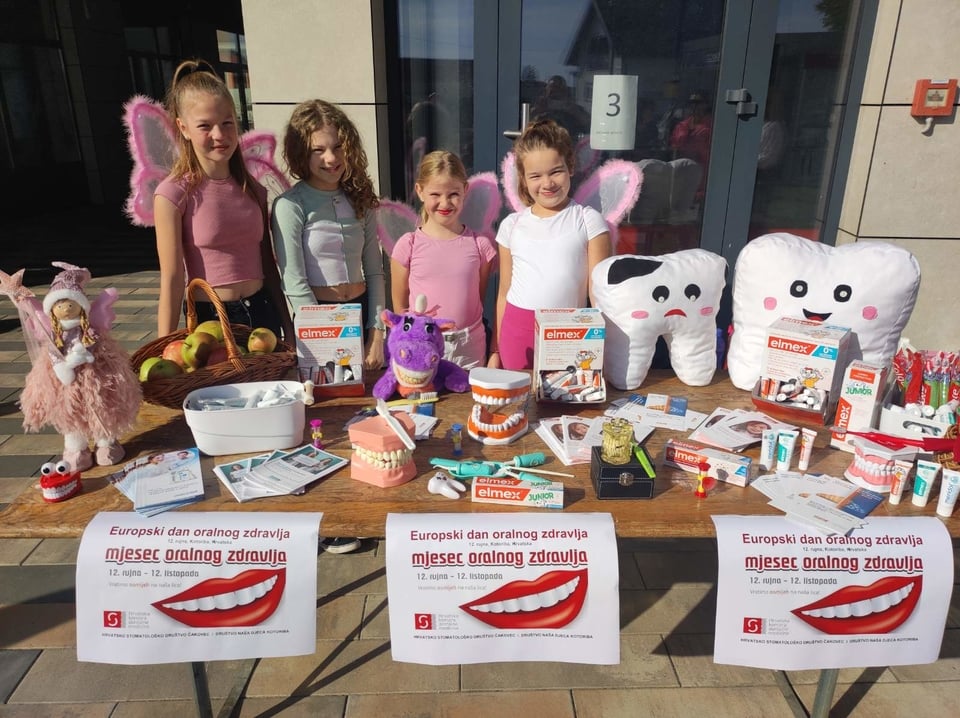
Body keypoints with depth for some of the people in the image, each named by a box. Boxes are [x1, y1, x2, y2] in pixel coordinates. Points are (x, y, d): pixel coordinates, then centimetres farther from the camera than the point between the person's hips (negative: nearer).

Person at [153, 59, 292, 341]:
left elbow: (268, 265, 9)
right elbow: (172, 279, -11)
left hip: (263, 314, 4)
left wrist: (288, 328, 11)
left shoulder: (254, 188, 4)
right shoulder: (174, 193, -10)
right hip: (210, 320, -4)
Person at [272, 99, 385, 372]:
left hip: (361, 312, 5)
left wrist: (377, 335, -3)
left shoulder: (360, 199, 4)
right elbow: (294, 285, -14)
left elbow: (374, 272, 4)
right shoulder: (290, 206, -11)